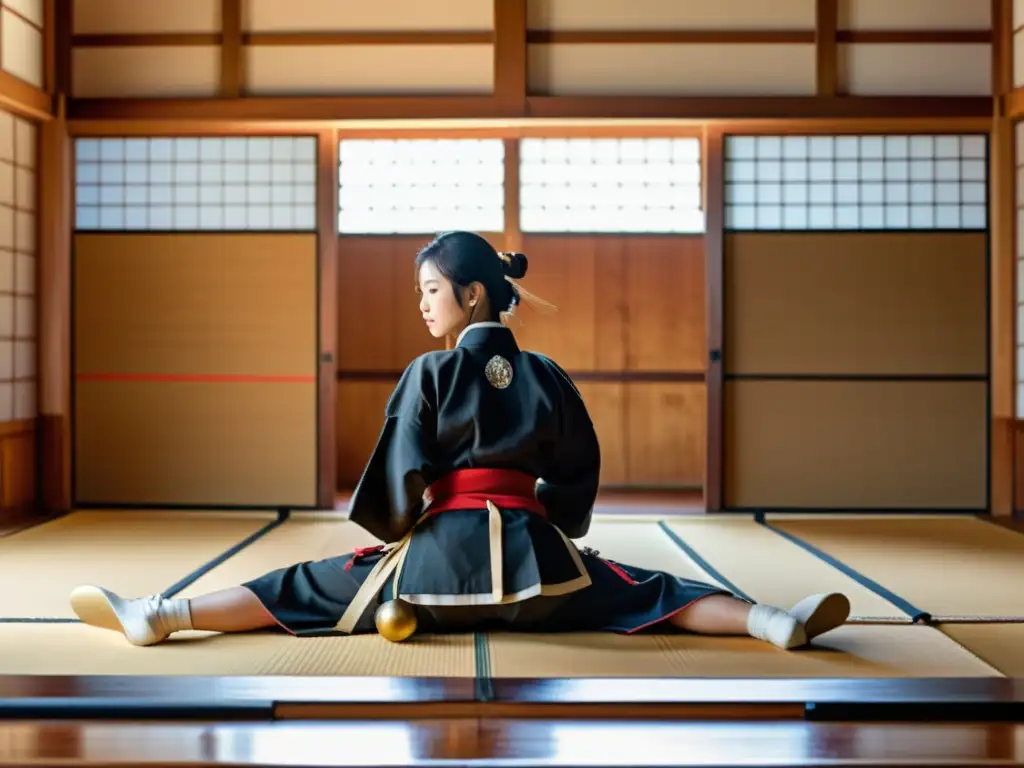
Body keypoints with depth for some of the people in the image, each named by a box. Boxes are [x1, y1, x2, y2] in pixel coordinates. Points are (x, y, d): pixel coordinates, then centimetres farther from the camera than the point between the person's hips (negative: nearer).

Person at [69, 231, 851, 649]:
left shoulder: (430, 372, -2)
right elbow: (580, 470, 13)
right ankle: (774, 620, -12)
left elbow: (401, 471, -3)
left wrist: (395, 536, 14)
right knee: (650, 593, 5)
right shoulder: (547, 376, 8)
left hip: (440, 547, -2)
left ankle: (159, 614, -2)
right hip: (532, 548, 2)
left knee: (302, 589, 3)